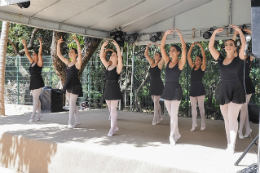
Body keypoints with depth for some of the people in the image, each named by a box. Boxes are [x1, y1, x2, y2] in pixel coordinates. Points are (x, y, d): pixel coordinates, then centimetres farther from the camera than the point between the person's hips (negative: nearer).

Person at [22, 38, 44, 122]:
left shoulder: (39, 63, -8)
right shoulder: (32, 62, 12)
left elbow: (40, 53, -20)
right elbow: (27, 54, 15)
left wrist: (41, 44, -25)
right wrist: (25, 45, 13)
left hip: (38, 82, -8)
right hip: (33, 82, 8)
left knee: (35, 98, -8)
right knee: (36, 98, 13)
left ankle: (33, 116, -7)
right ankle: (39, 113, 23)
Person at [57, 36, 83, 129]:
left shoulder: (77, 63, -8)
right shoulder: (68, 63, 11)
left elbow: (80, 53, -26)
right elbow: (59, 54, 14)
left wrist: (77, 42, -32)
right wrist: (58, 44, 5)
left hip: (75, 85, -7)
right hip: (68, 84, 7)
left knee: (72, 104, -5)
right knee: (72, 103, 11)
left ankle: (69, 122, 0)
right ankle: (77, 121, 21)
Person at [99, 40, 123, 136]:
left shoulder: (118, 67, -6)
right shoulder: (108, 66, 12)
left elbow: (120, 57, -21)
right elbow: (101, 57, 12)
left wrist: (117, 46, -24)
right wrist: (103, 46, 4)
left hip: (114, 88, -7)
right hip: (107, 88, 7)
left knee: (113, 109, -4)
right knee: (110, 109, 12)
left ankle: (112, 128, 1)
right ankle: (115, 126, 23)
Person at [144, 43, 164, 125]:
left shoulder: (160, 64, -8)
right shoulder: (151, 63, 9)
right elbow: (146, 54, 16)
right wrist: (147, 47, 8)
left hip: (158, 84, -7)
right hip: (152, 84, 7)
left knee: (156, 102, -5)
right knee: (155, 101, 14)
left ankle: (155, 119, 0)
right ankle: (159, 117, 27)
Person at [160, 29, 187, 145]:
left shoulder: (180, 63, -5)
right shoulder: (167, 61, 7)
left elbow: (184, 49, -18)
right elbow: (162, 47, 2)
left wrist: (180, 35, -18)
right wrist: (166, 34, -5)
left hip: (176, 89, -6)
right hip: (167, 89, 6)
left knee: (174, 114, -5)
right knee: (171, 114, 12)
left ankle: (172, 136, 5)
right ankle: (176, 134, 25)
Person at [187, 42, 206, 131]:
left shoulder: (202, 67, -1)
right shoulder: (193, 67, 11)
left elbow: (204, 57, -11)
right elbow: (188, 56, 8)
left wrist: (201, 46, -12)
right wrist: (191, 46, 1)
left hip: (200, 88, -5)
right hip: (192, 88, 5)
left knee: (201, 107, 2)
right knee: (193, 107, 6)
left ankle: (203, 124, 12)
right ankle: (194, 124, 12)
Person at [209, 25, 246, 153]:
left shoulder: (238, 59, -1)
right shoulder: (220, 59, 7)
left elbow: (244, 45, -15)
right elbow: (210, 47, 0)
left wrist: (239, 31, -20)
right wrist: (214, 33, -9)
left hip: (235, 90, -4)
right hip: (223, 90, 4)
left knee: (232, 118, -9)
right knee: (226, 119, 8)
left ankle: (232, 145, -3)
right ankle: (229, 144, 17)